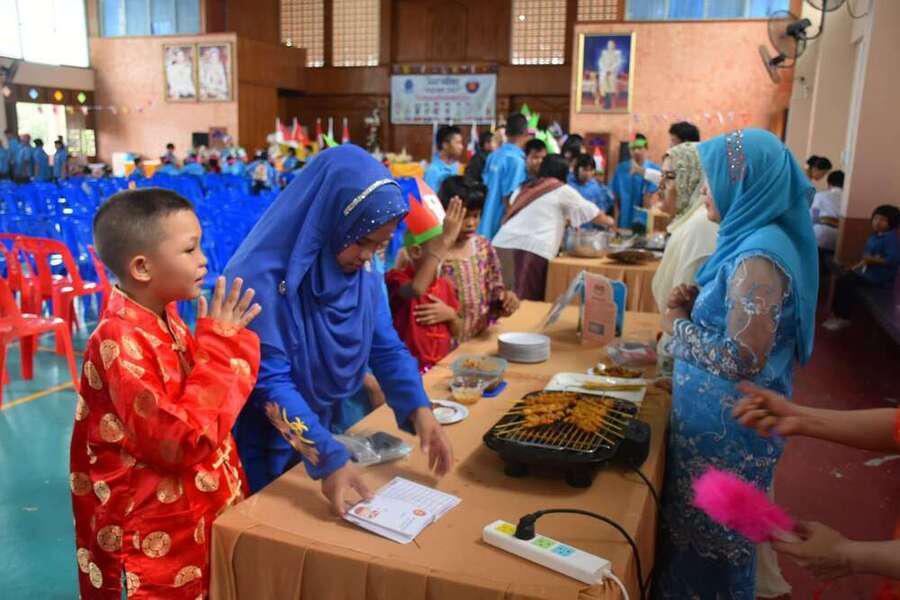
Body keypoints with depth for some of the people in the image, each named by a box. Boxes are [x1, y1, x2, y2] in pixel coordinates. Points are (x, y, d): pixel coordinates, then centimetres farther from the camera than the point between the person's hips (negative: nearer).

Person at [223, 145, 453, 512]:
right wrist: (328, 458, -34)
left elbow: (386, 348, -3)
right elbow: (270, 381, -28)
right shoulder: (263, 277, -27)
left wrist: (419, 409, -19)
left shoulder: (363, 272, -7)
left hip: (324, 427, 6)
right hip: (261, 444, -6)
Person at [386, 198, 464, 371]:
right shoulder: (397, 278, -11)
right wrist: (445, 241, -35)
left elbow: (457, 333, 15)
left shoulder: (445, 284, 8)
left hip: (442, 365, 6)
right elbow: (416, 290, -36)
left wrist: (450, 315, -7)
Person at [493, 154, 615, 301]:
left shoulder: (525, 188, 23)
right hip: (535, 248, -5)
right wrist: (609, 221, 40)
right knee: (528, 299, 1)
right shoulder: (563, 190, 11)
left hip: (505, 242, 5)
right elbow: (591, 212, 20)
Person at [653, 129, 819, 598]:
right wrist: (695, 304, 0)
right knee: (697, 527, 23)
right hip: (718, 419, 9)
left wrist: (678, 326, -15)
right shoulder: (753, 239, 6)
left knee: (708, 539, 10)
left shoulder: (759, 256, -24)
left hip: (728, 428, -9)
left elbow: (743, 360, -29)